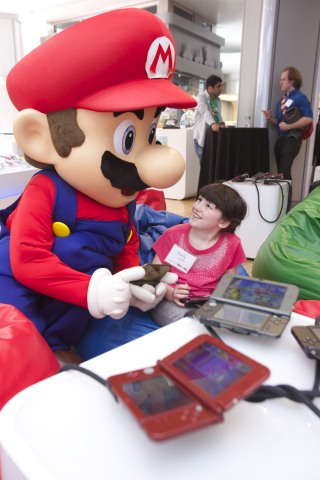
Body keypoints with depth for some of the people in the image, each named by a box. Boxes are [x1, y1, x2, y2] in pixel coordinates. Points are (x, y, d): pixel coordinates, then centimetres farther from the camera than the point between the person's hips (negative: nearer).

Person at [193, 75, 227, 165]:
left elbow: (218, 114, 15)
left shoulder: (218, 100, 14)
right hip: (202, 136, -6)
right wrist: (213, 123, -46)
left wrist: (221, 123, -9)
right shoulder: (201, 97, -10)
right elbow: (205, 111, -28)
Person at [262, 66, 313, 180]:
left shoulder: (300, 98, -8)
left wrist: (289, 126, -20)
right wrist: (270, 118, 2)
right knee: (280, 171, 10)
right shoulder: (281, 100, 17)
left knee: (284, 172, -15)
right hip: (280, 139, 8)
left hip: (292, 139, -8)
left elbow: (308, 118, -18)